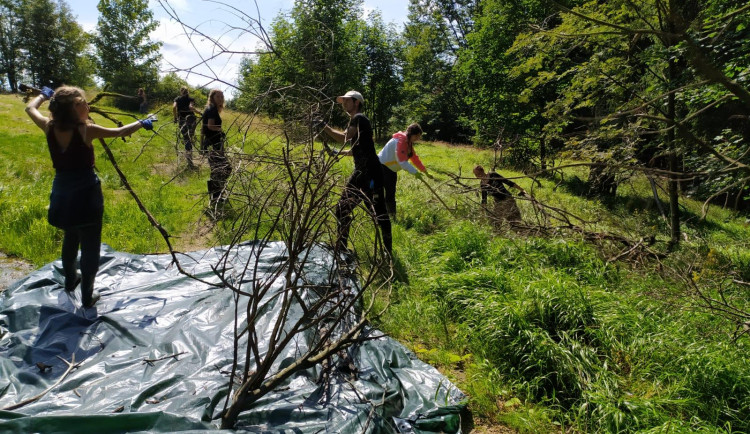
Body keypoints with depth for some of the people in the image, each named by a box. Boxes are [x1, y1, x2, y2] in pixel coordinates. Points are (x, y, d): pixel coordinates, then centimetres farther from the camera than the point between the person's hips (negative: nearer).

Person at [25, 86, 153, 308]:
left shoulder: (49, 127, -2)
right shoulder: (86, 130, -17)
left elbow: (30, 108, 18)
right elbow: (120, 132, -6)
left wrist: (44, 94, 36)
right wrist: (141, 123, 11)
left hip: (62, 191, 6)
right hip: (86, 192, -6)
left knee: (70, 238, 27)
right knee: (89, 245, 5)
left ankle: (70, 279, 45)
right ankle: (87, 296, 12)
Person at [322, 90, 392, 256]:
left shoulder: (359, 118, -7)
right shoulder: (355, 121, 22)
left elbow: (344, 138, -20)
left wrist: (324, 127, -13)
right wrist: (338, 153, 21)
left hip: (370, 173, -10)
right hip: (360, 173, 10)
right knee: (342, 208, 14)